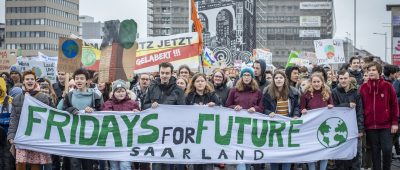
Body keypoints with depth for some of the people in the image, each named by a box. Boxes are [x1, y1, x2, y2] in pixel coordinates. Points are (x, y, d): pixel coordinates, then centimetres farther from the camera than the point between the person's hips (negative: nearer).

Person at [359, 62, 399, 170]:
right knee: (375, 151, 7)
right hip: (370, 125, 2)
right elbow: (361, 107, 6)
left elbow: (394, 105, 1)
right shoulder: (363, 88, 3)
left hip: (386, 125, -2)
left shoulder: (387, 86, -2)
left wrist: (394, 122, -3)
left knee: (387, 149, -4)